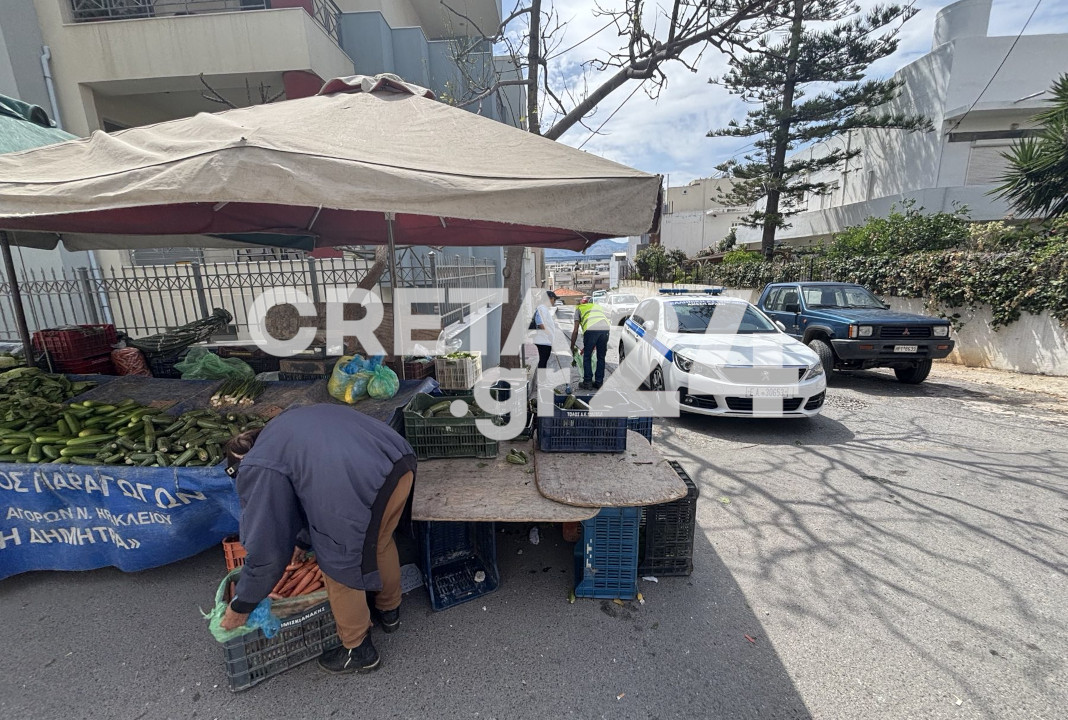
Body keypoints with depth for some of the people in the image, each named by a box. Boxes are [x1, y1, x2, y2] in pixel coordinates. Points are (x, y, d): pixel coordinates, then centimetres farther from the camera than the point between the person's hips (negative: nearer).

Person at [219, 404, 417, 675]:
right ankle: (389, 610, 59)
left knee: (339, 567, 21)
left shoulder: (254, 469, 14)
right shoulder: (285, 429, 37)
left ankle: (358, 651, 43)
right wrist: (304, 542, 55)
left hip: (361, 486, -8)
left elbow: (265, 548, 15)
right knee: (380, 542, 34)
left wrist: (241, 606, 30)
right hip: (402, 462, 8)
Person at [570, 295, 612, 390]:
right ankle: (599, 383, 22)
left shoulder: (579, 308, 27)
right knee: (601, 357, 16)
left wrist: (572, 347, 29)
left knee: (587, 357, 12)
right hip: (606, 328, 4)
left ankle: (587, 382, 15)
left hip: (591, 329, -4)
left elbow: (575, 331, 19)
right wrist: (586, 347, 41)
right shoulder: (598, 307, 38)